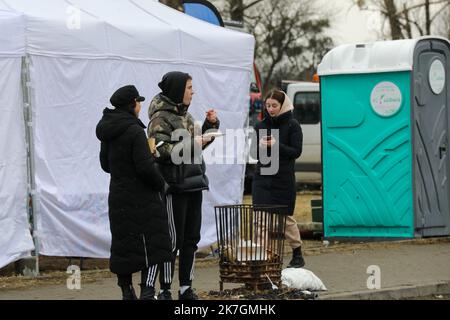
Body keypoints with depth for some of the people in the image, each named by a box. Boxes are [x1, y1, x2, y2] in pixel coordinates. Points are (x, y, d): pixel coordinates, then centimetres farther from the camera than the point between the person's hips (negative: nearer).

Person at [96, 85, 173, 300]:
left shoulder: (107, 132, 8)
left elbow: (105, 164, 18)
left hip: (118, 196, 7)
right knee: (151, 243, -3)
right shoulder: (135, 131, -17)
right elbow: (145, 167, -19)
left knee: (123, 244, 11)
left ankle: (126, 291, 15)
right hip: (141, 198, -7)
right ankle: (147, 290, -12)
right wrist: (160, 184, -4)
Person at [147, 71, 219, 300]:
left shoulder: (184, 115, 15)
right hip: (174, 186, -8)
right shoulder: (160, 117, -10)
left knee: (191, 238, 10)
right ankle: (165, 290, 2)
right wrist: (191, 143, -19)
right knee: (173, 240, -5)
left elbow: (199, 144, 25)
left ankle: (186, 289, 17)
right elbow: (161, 151, -20)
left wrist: (211, 125, 11)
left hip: (193, 183, 8)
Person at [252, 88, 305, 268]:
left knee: (286, 218, 4)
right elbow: (255, 153, 13)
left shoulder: (292, 125, -1)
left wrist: (276, 145, -18)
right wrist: (260, 146, -9)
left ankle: (297, 255, 20)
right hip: (262, 179, 3)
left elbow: (296, 152, -6)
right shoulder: (261, 125, 10)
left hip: (284, 179, -3)